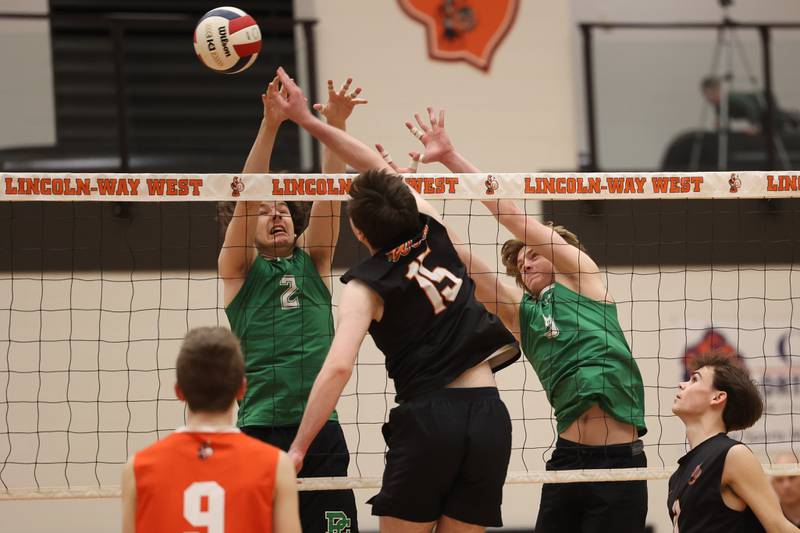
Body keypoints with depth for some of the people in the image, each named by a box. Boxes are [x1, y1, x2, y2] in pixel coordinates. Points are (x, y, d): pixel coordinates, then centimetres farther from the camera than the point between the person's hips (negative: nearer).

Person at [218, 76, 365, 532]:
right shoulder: (240, 268, 8)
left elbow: (328, 193, 6)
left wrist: (335, 124, -6)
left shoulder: (313, 264, 16)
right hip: (262, 430, -3)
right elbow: (247, 195, -4)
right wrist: (269, 126, -15)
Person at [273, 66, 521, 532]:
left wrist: (298, 449, -14)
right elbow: (380, 169, 22)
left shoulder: (367, 286, -6)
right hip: (489, 413, 5)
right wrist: (309, 121, 26)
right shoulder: (433, 231, 8)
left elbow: (338, 367, -18)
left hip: (428, 415, -5)